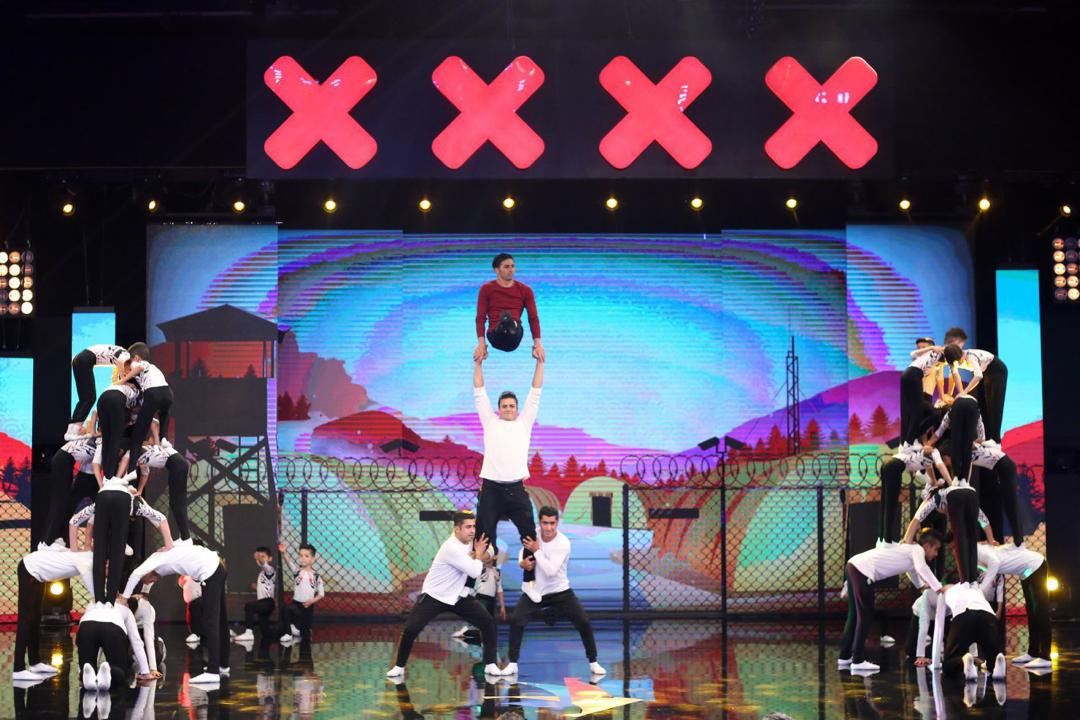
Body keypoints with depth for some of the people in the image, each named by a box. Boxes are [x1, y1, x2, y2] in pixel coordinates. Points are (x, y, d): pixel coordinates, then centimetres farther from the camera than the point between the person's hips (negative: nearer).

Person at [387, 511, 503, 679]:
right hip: (433, 596, -7)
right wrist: (478, 555, -7)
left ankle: (490, 665, 4)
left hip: (458, 596, 7)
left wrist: (477, 555, -9)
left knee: (488, 622, -6)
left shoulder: (468, 541, -2)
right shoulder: (451, 547, -27)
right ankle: (399, 667, 3)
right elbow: (475, 572, -26)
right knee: (410, 630, -17)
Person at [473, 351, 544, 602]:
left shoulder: (524, 422, 13)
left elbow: (535, 393, 10)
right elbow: (479, 393, 9)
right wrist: (478, 363, 3)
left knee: (530, 535, -2)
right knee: (485, 537, 1)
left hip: (516, 488, 1)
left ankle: (529, 582, 8)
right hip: (491, 488, -1)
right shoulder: (490, 421, 11)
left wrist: (540, 362, 4)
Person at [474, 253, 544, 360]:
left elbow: (533, 318, 10)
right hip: (495, 336, -1)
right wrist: (481, 344, -8)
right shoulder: (487, 289, 10)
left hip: (514, 340, 1)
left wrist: (538, 344, -2)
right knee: (505, 318, -37)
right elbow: (480, 318, 5)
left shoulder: (525, 290, 15)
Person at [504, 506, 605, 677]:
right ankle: (512, 664, -1)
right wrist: (522, 562, -13)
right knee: (516, 621, -14)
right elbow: (524, 551, 10)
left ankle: (593, 663, 9)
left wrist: (537, 550, -28)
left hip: (560, 592, -3)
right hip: (535, 591, 3)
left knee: (584, 622, -9)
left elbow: (550, 571, -31)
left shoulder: (563, 543, -23)